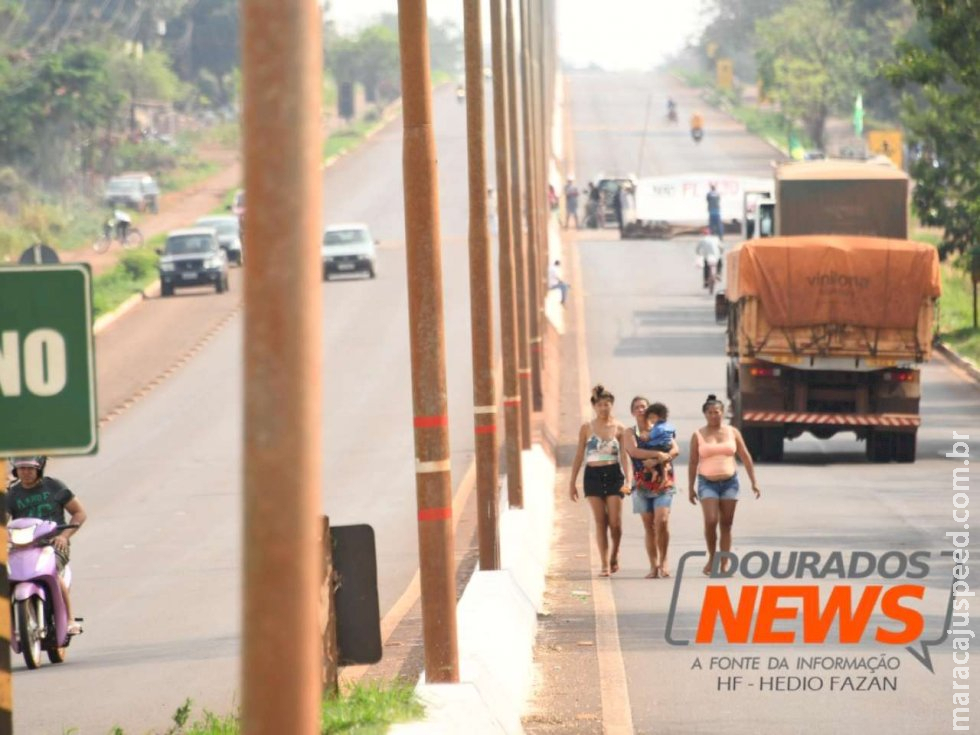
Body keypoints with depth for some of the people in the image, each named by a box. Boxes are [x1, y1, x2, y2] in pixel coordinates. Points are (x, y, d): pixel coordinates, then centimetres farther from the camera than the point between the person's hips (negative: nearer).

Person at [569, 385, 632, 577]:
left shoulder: (618, 428, 3)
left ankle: (614, 557, 22)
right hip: (593, 475, 1)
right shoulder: (587, 428, 5)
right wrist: (572, 482, 8)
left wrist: (627, 480, -12)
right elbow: (579, 455, 9)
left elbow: (624, 455, -1)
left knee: (615, 522, -3)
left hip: (613, 475, -1)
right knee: (600, 521, -2)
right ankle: (605, 564, 1)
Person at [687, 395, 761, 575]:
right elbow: (693, 463, 5)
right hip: (707, 483, -2)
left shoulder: (732, 432, 6)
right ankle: (711, 557, 5)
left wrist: (754, 482, 4)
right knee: (710, 521, -15)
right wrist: (690, 488, 2)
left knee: (726, 524, 1)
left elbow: (746, 458, 8)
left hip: (729, 482, 2)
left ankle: (725, 564, 4)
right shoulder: (698, 435, 2)